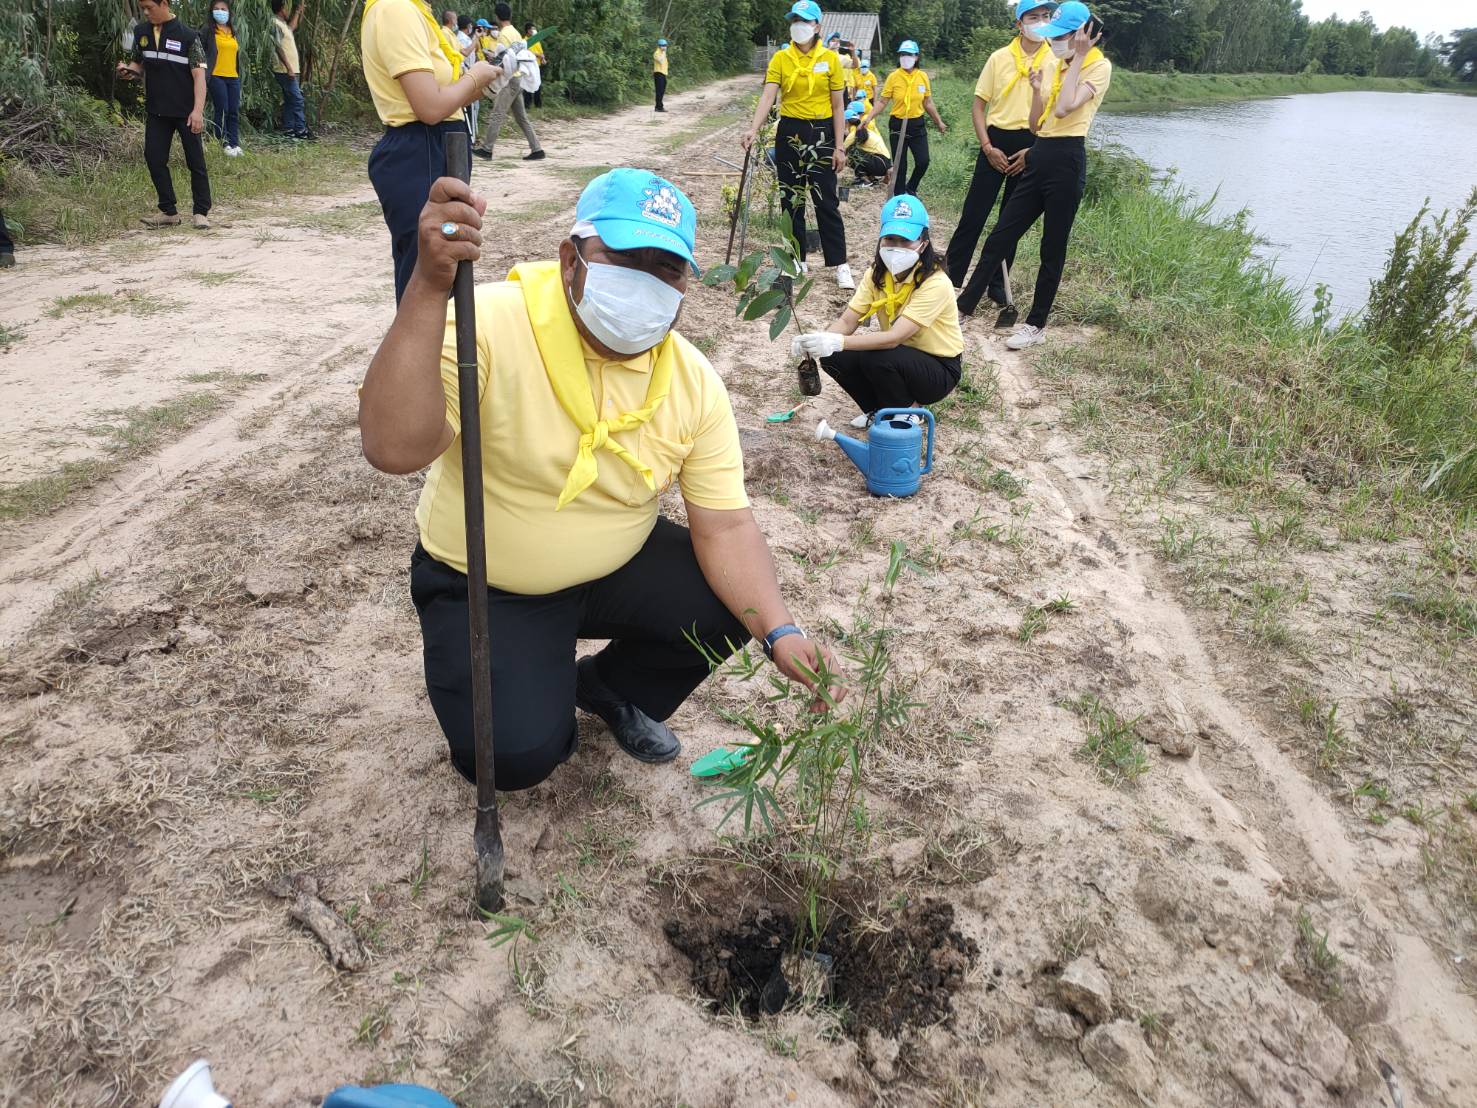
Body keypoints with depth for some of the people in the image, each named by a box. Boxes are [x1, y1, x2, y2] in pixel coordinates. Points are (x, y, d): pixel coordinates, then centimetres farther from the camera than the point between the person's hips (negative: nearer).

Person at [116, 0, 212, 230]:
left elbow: (199, 74, -11)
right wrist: (128, 70, -8)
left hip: (186, 111, -5)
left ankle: (201, 212, 9)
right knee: (154, 159, 4)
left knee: (195, 161, 1)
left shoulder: (187, 36, -7)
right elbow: (138, 64, 16)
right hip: (156, 111, 5)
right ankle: (168, 211, 13)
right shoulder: (141, 32, 7)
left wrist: (198, 110, -19)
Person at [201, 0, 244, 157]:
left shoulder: (233, 31, 15)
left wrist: (239, 73, 18)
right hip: (217, 77, -5)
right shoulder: (208, 30, -2)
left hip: (233, 77, 5)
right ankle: (223, 144, 1)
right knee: (221, 111, -5)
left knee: (234, 111, 4)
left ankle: (234, 143, 8)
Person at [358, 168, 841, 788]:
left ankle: (608, 689, 16)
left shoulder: (694, 382, -10)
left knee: (736, 605, -14)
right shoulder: (490, 326, -25)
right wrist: (430, 286, -48)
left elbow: (724, 526, -11)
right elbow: (393, 450, -39)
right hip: (483, 588, -4)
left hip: (619, 568, 5)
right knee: (516, 757, -22)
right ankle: (538, 705, 18)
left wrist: (781, 632, -25)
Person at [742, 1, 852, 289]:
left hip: (821, 133, -2)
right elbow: (767, 97, -12)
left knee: (827, 201, -2)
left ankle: (840, 265, 3)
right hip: (789, 133, 2)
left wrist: (840, 147, -4)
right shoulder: (780, 58, 0)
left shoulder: (830, 58, -1)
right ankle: (798, 260, 19)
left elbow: (837, 106, 0)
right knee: (791, 200, 7)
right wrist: (753, 130, -28)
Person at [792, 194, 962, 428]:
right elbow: (847, 321, -12)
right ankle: (881, 411, 7)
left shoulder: (935, 283, -27)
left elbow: (894, 338, -35)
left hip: (939, 370, -6)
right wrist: (820, 340, -35)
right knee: (834, 358, -16)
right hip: (899, 357, 6)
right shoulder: (878, 274, -5)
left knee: (875, 358, -32)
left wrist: (837, 342, -46)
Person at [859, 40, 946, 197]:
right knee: (900, 165, 3)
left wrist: (939, 122, 13)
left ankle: (911, 188, 25)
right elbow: (882, 102, -7)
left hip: (918, 125, 2)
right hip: (898, 125, -2)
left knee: (923, 162, -1)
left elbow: (928, 103, 9)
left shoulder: (923, 76, 1)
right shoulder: (893, 77, -6)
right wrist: (869, 117, -20)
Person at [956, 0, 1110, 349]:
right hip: (1039, 157, 7)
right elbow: (1036, 124, 14)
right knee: (1001, 235, 7)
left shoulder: (1099, 66, -6)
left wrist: (1077, 58, -13)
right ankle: (964, 305, 15)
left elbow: (1064, 109, -22)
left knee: (1052, 249, 1)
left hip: (1067, 161, -7)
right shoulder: (1052, 65, 15)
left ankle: (1036, 325, 10)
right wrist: (1036, 89, -2)